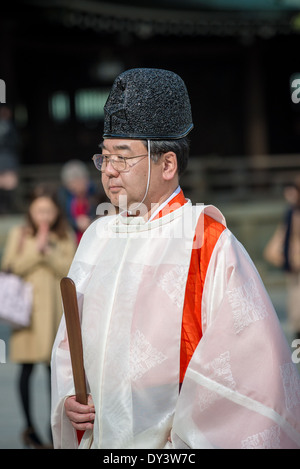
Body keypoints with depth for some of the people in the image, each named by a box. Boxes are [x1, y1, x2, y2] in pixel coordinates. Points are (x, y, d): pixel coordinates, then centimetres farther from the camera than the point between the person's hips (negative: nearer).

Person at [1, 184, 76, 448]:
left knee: (56, 367, 2)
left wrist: (48, 250, -13)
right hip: (29, 310, -1)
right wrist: (36, 248, -11)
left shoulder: (66, 238, 8)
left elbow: (69, 270, -3)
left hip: (56, 310, 1)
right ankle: (30, 428, 8)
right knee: (27, 367, -1)